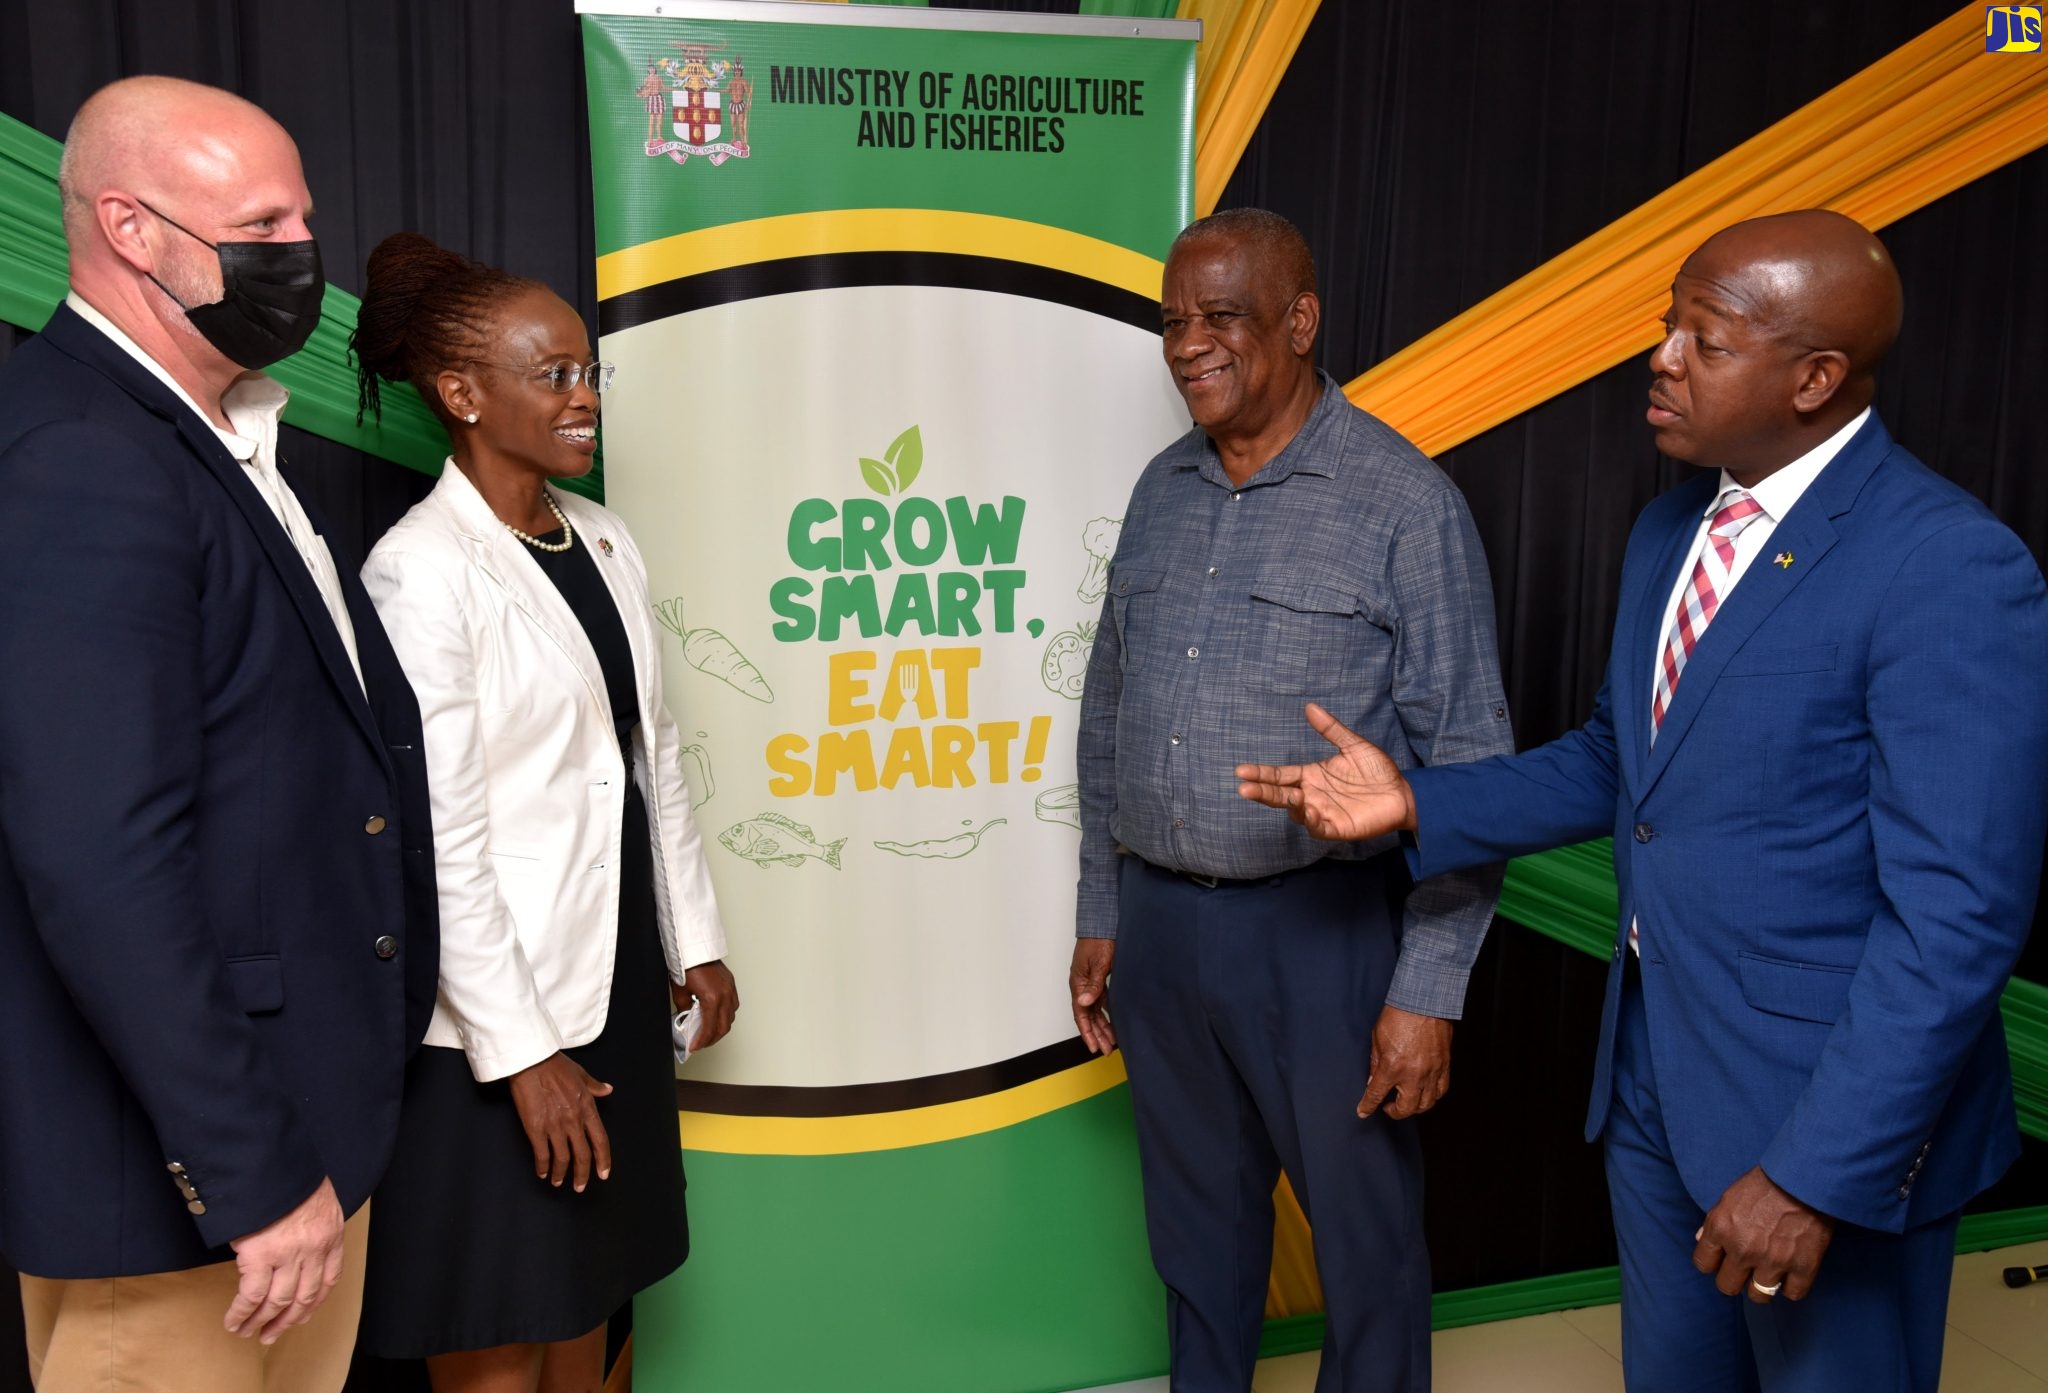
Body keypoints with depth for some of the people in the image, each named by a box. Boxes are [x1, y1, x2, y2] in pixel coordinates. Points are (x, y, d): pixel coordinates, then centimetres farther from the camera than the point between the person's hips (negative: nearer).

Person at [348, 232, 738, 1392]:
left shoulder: (604, 544, 7)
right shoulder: (422, 570, -16)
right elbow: (441, 837, -18)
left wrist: (694, 938, 11)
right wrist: (520, 1050, -17)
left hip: (618, 980, 7)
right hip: (494, 1005, -7)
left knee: (586, 1299, 19)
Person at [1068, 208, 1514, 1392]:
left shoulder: (1405, 502, -10)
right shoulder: (1163, 490, 7)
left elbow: (1465, 761, -11)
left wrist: (1429, 988, -13)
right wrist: (1100, 916, 13)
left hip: (1324, 929, -5)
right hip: (1158, 921, 5)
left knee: (1366, 1237, 12)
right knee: (1196, 1227, 20)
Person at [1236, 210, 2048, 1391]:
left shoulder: (1951, 572, -21)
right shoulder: (1671, 528, 5)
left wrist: (1817, 1173, -22)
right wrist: (1417, 804, 0)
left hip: (1835, 1106, -7)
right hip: (1652, 1072, 8)